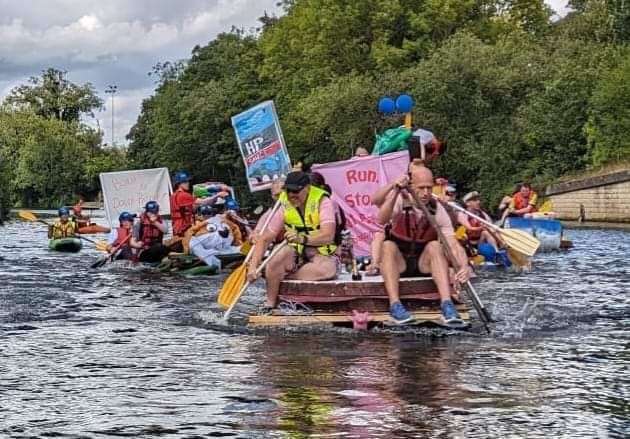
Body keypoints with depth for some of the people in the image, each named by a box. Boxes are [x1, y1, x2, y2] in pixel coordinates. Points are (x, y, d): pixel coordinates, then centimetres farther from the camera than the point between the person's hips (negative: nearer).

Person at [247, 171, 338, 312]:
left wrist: (303, 239, -46)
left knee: (328, 270, -37)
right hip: (296, 252, 2)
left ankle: (284, 274, -17)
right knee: (281, 254, -32)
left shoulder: (322, 202, -15)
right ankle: (269, 304, -19)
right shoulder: (285, 207, -5)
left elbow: (328, 236, -30)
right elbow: (264, 239, -6)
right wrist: (253, 266, -20)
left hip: (322, 253, -2)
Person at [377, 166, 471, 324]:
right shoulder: (400, 201, -13)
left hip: (424, 263, 1)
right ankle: (395, 304, -41)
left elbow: (453, 244, -18)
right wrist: (395, 192, -46)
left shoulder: (438, 210, -10)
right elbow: (382, 220, -34)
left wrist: (464, 266, -37)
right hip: (398, 262, -1)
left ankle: (446, 304, -40)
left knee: (435, 246, -28)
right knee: (388, 245, -31)